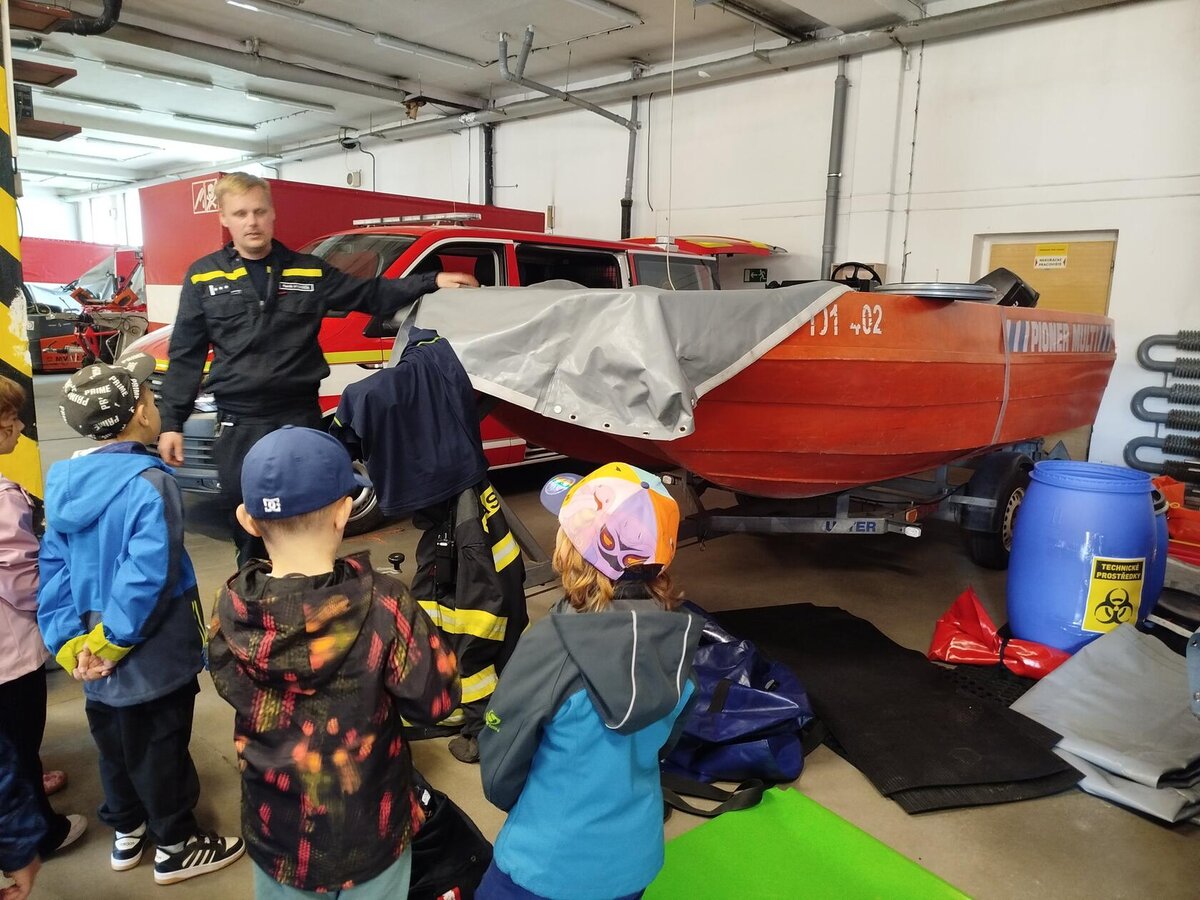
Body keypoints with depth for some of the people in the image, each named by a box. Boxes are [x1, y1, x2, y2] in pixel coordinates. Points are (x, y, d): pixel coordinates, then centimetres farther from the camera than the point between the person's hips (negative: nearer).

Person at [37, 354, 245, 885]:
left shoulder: (64, 483, 0)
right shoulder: (147, 482, -24)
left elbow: (54, 570, 0)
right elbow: (147, 575, -30)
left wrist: (70, 644, -1)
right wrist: (109, 643, -18)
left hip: (96, 660, 7)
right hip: (152, 660, -7)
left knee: (114, 745, 24)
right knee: (161, 751, 11)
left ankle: (127, 832, 44)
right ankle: (176, 847, 29)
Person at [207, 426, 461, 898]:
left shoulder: (233, 607, -17)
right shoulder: (383, 605, -28)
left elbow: (229, 685, 2)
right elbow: (435, 699, -18)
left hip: (275, 832, 3)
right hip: (368, 832, -2)